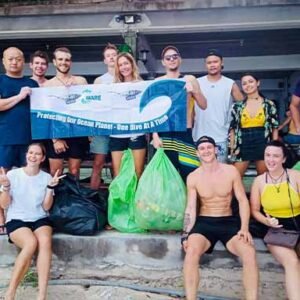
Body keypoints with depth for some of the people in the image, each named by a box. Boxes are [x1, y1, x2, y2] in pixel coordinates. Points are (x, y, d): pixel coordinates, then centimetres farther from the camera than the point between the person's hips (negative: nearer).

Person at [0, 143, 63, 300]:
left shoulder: (46, 177, 4)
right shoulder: (13, 174, -2)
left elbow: (46, 207, -1)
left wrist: (50, 187, -13)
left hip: (40, 219, 2)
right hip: (16, 220, -2)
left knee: (45, 241, -32)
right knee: (31, 243, -33)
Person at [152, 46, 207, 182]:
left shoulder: (189, 79, 8)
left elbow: (203, 105, 6)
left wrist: (193, 91, -12)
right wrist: (155, 135, -7)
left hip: (185, 133, 1)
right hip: (164, 134, 0)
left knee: (189, 174, -5)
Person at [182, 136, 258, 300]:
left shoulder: (231, 171, -1)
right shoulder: (193, 177, 0)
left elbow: (243, 200, 1)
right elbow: (190, 209, 1)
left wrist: (244, 228, -13)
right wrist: (186, 234, -13)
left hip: (229, 221, 1)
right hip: (204, 222, 0)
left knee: (249, 253, -27)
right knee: (191, 251, -32)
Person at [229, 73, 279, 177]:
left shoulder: (269, 104, 3)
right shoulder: (237, 106, 5)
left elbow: (275, 128, 6)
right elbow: (232, 129, 10)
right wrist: (232, 148, 5)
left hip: (263, 146, 0)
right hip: (243, 147, 1)